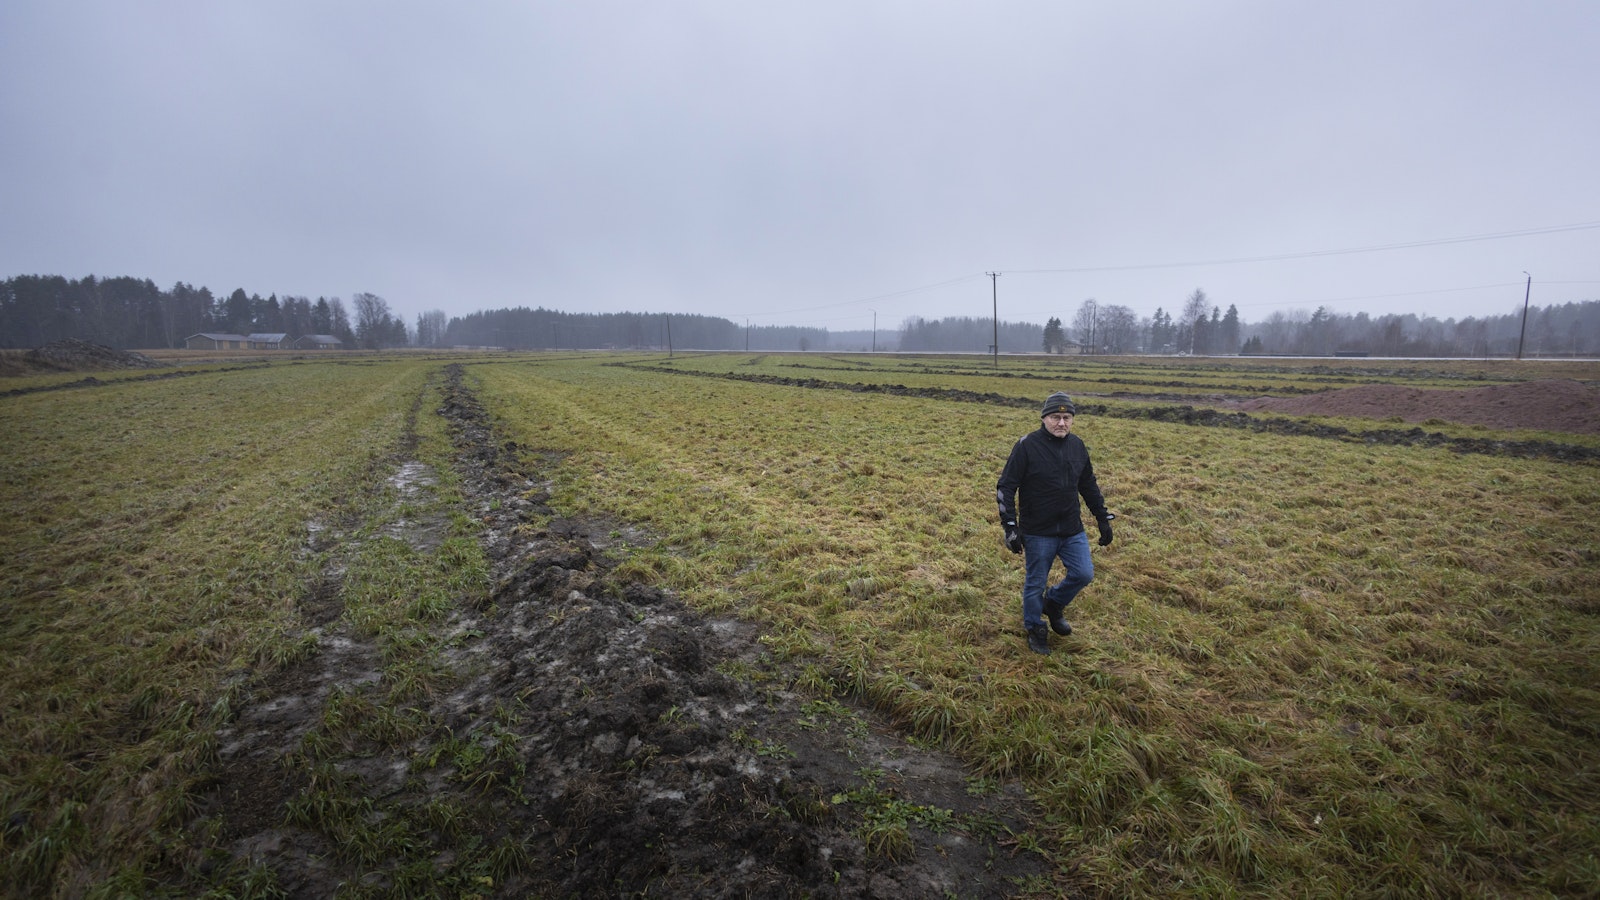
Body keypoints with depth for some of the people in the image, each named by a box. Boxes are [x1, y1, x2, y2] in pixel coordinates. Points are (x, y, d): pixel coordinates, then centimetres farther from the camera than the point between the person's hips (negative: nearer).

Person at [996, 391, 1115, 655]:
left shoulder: (1077, 445, 4)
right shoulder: (1027, 446, -14)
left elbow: (1088, 485, 16)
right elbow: (1005, 487, -13)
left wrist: (1103, 519, 15)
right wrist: (1010, 527, -17)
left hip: (1073, 530, 5)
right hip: (1038, 533, -5)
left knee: (1084, 574, 3)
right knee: (1035, 584, 7)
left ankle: (1054, 604, 31)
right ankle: (1035, 630, 29)